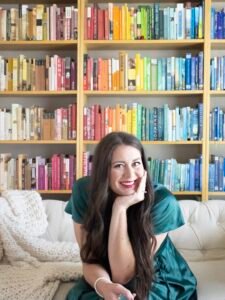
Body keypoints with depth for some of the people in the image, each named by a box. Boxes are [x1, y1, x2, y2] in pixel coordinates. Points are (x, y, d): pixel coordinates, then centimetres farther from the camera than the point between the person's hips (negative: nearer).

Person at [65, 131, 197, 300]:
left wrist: (120, 207, -33)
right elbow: (90, 260, -14)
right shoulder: (84, 191, -17)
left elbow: (122, 274, -25)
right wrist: (103, 285, -35)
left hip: (158, 282, -2)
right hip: (107, 280, 3)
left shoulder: (162, 201, -25)